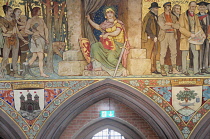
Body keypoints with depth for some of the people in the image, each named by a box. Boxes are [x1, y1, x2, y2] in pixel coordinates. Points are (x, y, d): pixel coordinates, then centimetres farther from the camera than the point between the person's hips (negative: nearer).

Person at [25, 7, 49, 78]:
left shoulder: (41, 20, 19)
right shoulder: (30, 20, 1)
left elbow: (46, 29, 20)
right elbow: (26, 30, -4)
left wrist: (46, 38, 10)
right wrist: (34, 33, -12)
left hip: (42, 39, 6)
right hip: (36, 39, -6)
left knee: (34, 57, 8)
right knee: (41, 57, -11)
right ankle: (42, 73, -7)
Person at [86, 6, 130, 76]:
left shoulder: (118, 23, -1)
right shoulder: (105, 24, 15)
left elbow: (117, 32, -15)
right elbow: (98, 27, 28)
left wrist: (107, 34, -17)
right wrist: (89, 20, 27)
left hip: (117, 44, -6)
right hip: (107, 44, 7)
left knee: (110, 58, -30)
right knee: (94, 46, -14)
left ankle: (122, 68, -9)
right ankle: (98, 65, -15)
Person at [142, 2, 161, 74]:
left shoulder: (155, 16, 17)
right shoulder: (149, 16, -10)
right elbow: (147, 28, -17)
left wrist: (156, 37, 10)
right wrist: (153, 37, -17)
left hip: (154, 38, 9)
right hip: (149, 38, -9)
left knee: (153, 54, 8)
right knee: (148, 54, -6)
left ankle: (153, 69, 12)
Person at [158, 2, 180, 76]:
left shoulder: (173, 17, 16)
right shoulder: (161, 17, 2)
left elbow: (177, 26, 3)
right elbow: (163, 26, -13)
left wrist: (170, 24, -10)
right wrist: (173, 26, -4)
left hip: (172, 36, 5)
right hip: (164, 36, -5)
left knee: (174, 53, 4)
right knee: (163, 53, -6)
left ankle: (174, 69, 10)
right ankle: (162, 70, -1)